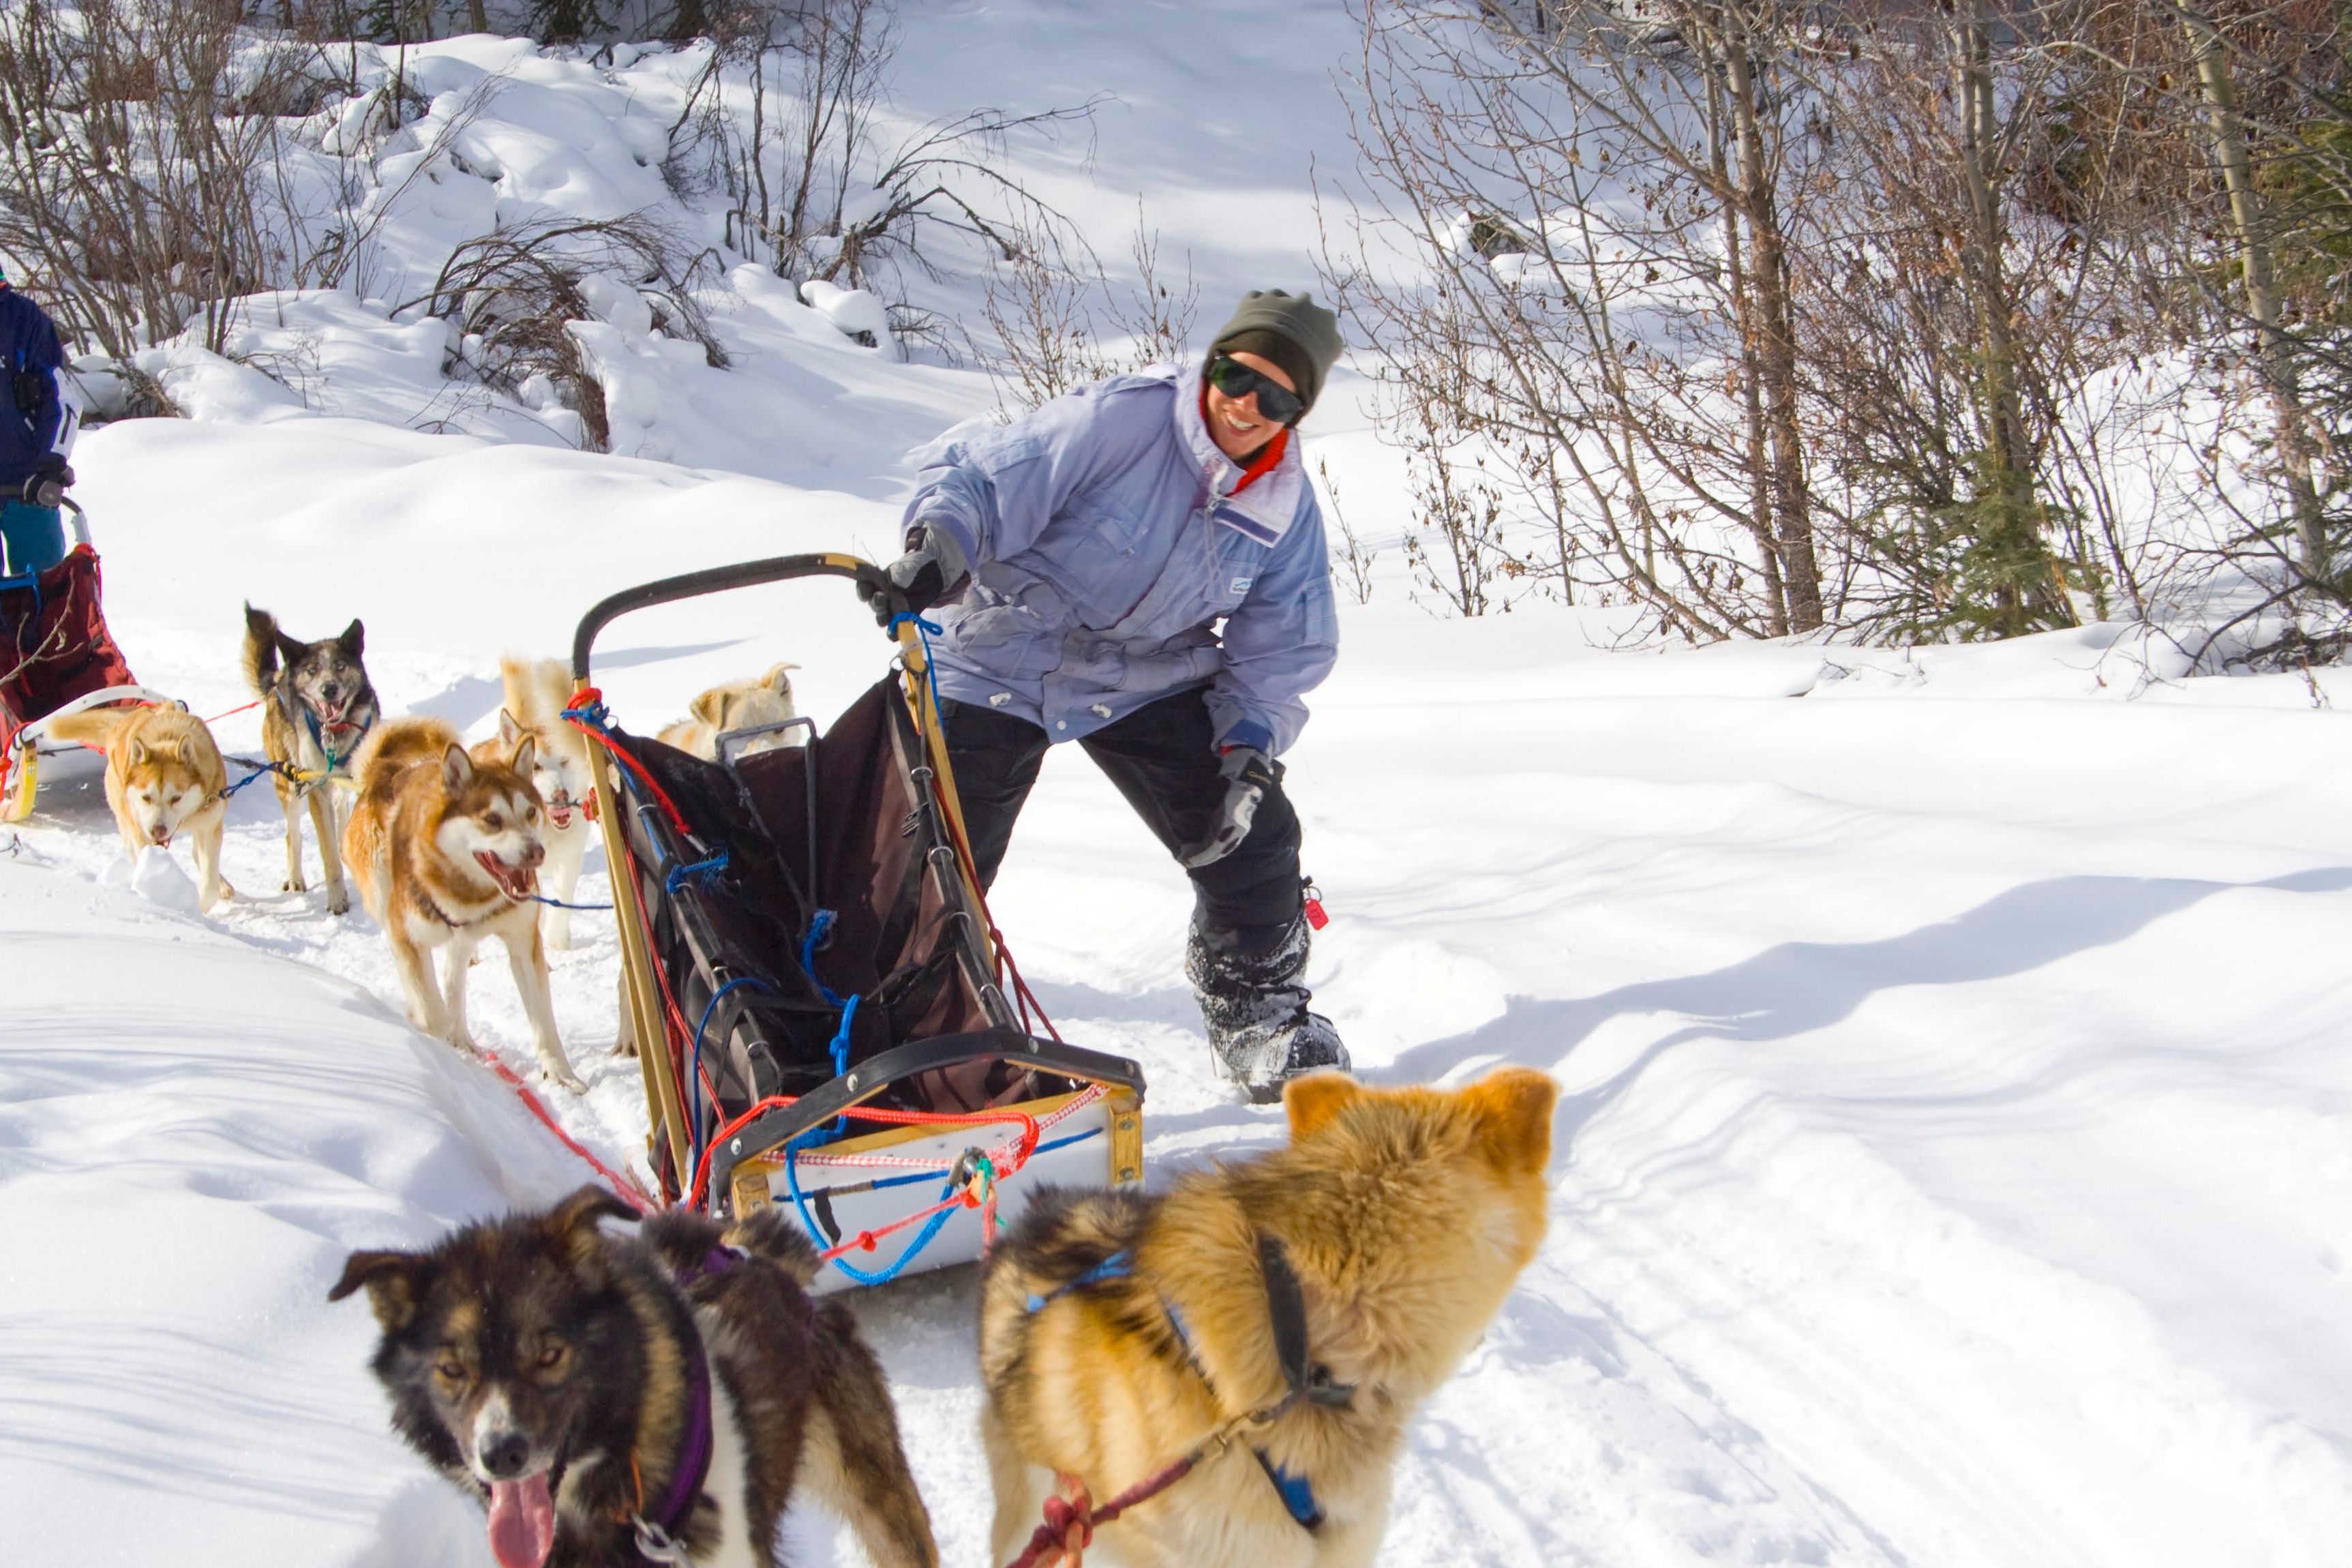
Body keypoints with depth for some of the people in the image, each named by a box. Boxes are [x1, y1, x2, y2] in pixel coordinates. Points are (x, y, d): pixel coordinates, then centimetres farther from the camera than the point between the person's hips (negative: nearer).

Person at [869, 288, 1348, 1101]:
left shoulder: (1285, 499, -7)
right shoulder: (1119, 419, -24)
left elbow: (1285, 641, -1)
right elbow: (977, 476, -26)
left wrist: (1251, 748, -14)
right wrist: (938, 544, -47)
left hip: (1149, 680, 4)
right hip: (1001, 667, -4)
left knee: (1254, 838, -3)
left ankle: (1258, 1015, 17)